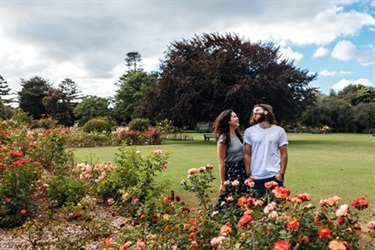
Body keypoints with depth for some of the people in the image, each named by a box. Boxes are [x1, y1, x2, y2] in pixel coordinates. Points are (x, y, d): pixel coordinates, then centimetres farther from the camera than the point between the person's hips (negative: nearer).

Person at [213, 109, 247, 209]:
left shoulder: (237, 135, 9)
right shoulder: (223, 138, -13)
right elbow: (221, 162, -13)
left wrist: (247, 173, 9)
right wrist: (222, 183, -13)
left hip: (241, 171, 7)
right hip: (230, 173, -7)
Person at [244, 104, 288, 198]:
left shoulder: (279, 131, 5)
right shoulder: (249, 131, 4)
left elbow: (284, 154, 5)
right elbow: (247, 154, 3)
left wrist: (281, 173, -4)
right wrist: (248, 174, -4)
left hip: (275, 176, 0)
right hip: (256, 178, 0)